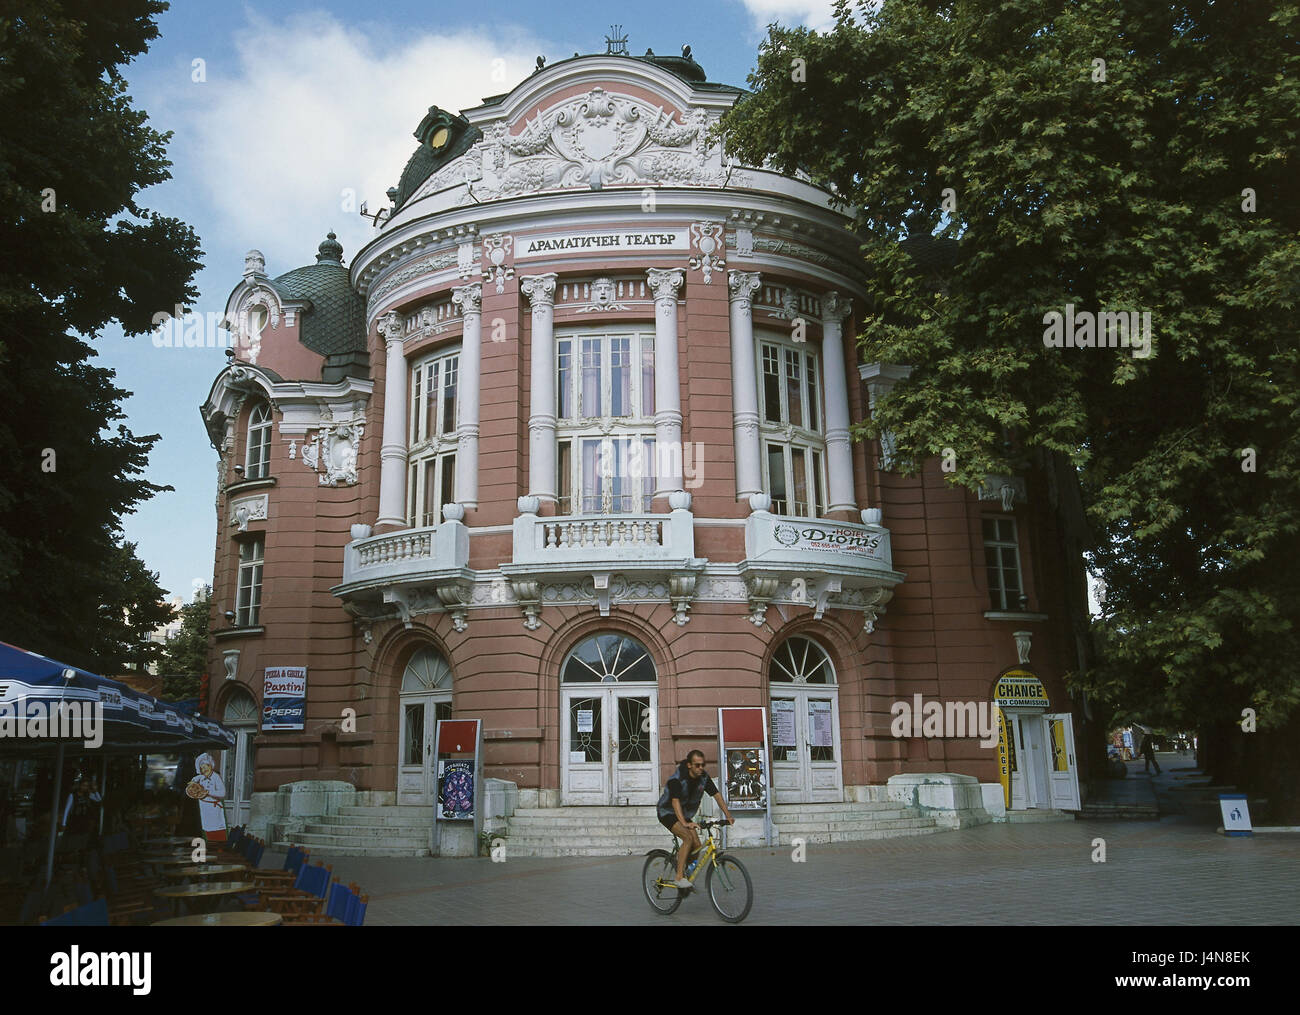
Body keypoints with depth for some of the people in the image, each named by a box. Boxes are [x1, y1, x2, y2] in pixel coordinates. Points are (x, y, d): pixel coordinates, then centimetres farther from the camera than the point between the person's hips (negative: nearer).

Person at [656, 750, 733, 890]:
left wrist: (728, 815, -16)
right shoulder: (677, 779, -29)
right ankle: (679, 878, -25)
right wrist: (685, 823, -53)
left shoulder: (703, 777, -10)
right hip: (668, 812, -7)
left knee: (697, 845, -7)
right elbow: (675, 802, -40)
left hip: (684, 815, 7)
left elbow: (716, 794, -7)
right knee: (688, 838, -27)